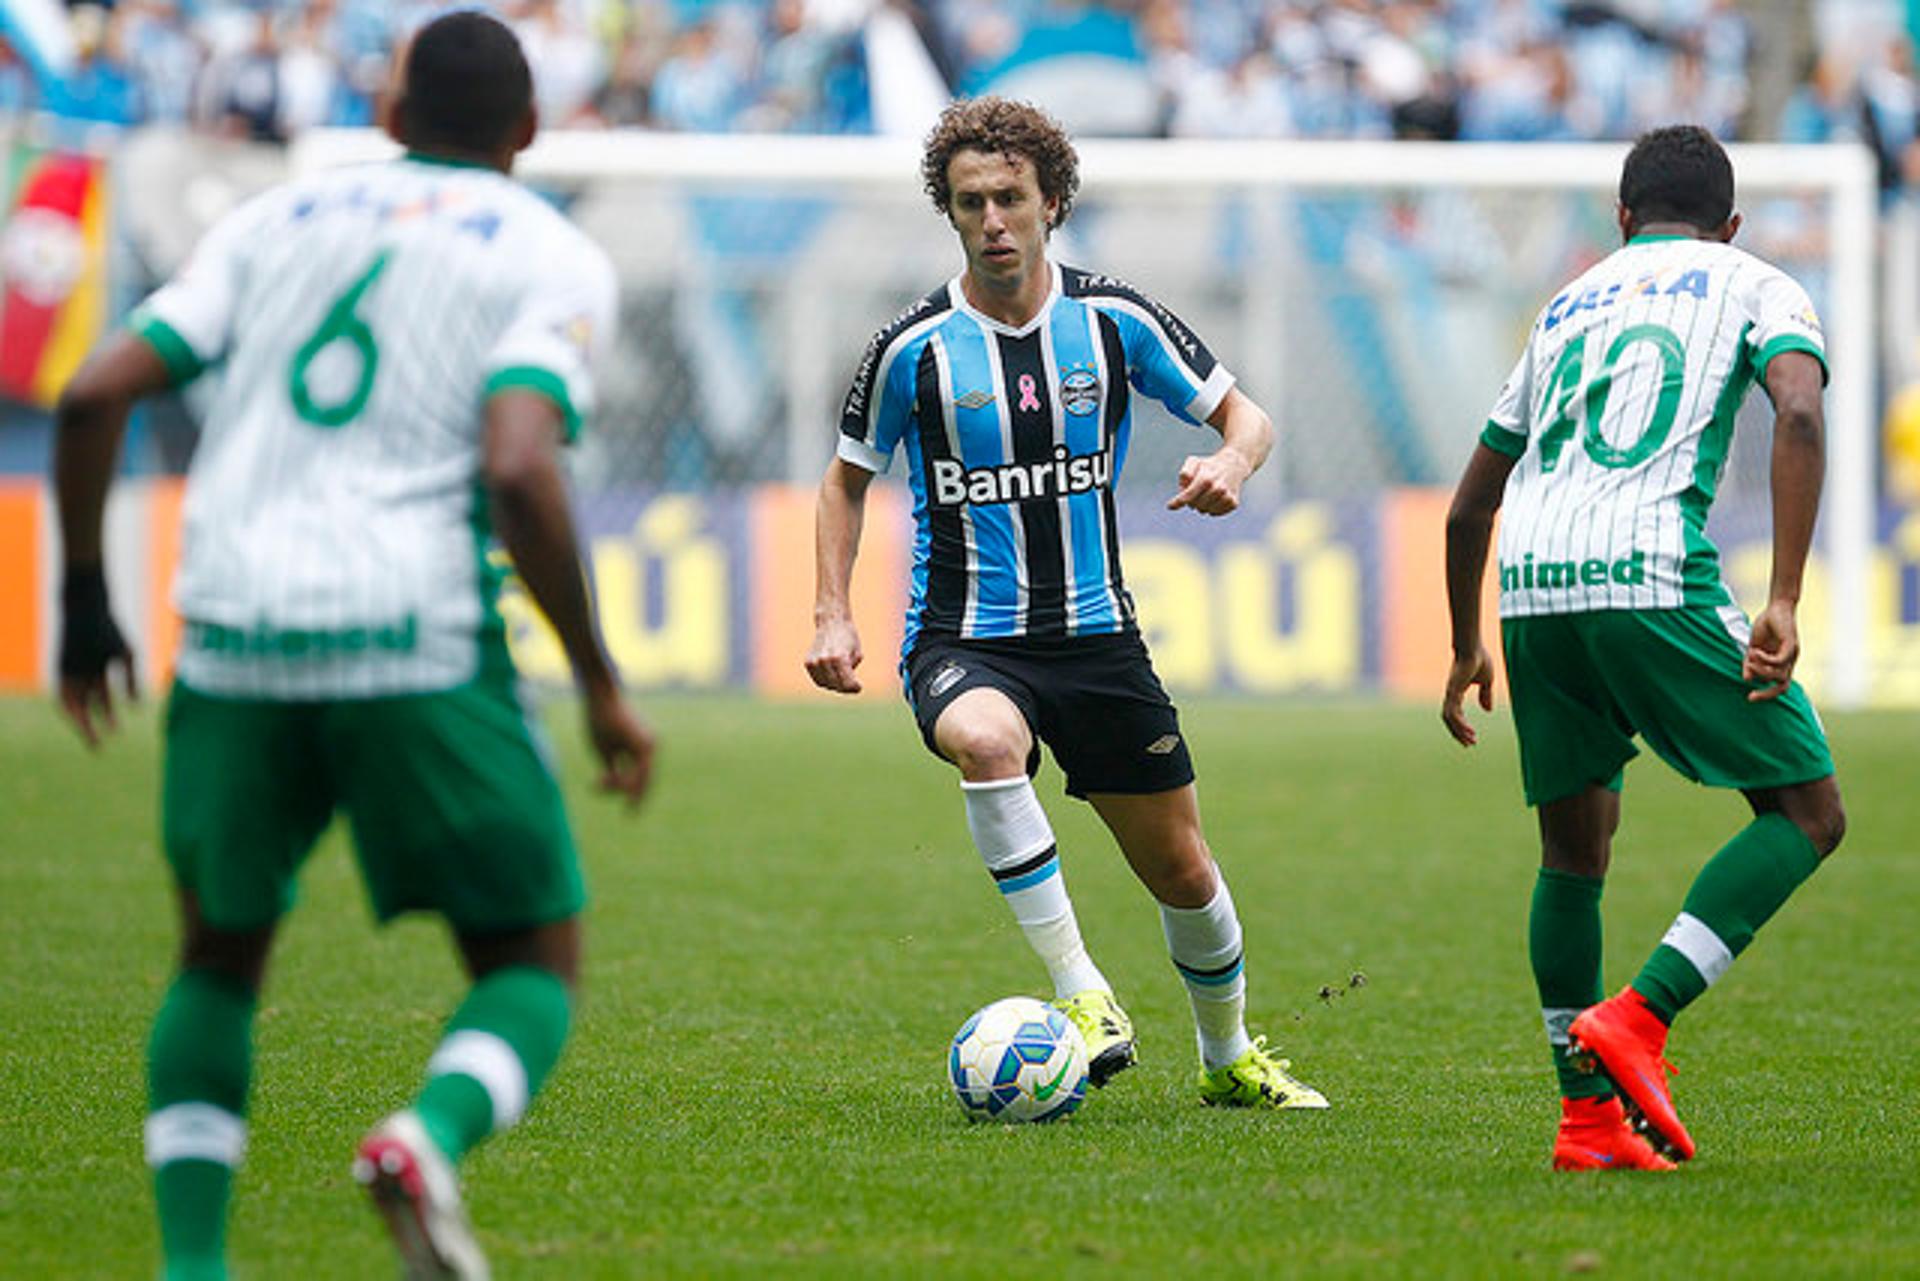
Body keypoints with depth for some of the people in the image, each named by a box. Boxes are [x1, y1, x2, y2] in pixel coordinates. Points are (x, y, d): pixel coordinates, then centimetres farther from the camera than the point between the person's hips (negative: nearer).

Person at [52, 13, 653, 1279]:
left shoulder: (275, 220, 18)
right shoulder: (555, 258, 6)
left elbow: (96, 395, 8)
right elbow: (519, 468, -12)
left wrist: (85, 602, 20)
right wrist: (602, 687, -5)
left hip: (232, 641, 4)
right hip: (418, 644, -4)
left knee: (220, 956, 23)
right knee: (534, 962, 9)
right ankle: (430, 1136, -23)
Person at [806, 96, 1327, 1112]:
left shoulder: (1115, 322, -2)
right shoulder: (916, 347, -6)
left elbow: (1243, 414, 8)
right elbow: (848, 480, 9)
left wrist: (1230, 464, -16)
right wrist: (833, 616, -3)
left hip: (1097, 635, 3)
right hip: (964, 641, -2)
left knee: (1180, 871, 8)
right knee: (984, 741, -39)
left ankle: (1228, 1059, 35)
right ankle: (1081, 998, -34)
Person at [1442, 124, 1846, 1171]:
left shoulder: (1568, 304, 29)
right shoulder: (1754, 286, 15)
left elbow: (1472, 503, 32)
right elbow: (1799, 411, -7)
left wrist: (1466, 651, 45)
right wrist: (1783, 603, -12)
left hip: (1530, 591, 5)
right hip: (1653, 578, -5)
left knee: (1573, 850, 18)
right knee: (1807, 812, 5)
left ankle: (1588, 1116, 14)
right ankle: (1636, 1019, -10)